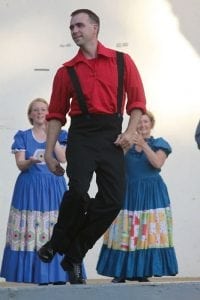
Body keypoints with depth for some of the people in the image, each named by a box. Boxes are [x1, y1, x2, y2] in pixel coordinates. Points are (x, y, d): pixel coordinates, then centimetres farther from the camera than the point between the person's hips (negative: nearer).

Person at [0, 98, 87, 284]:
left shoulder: (59, 135, 10)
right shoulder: (23, 137, 9)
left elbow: (63, 159, -5)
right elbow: (20, 164, -2)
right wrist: (31, 161, -24)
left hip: (54, 187, 0)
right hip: (30, 187, 0)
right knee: (30, 231, -8)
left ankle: (57, 276, -7)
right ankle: (41, 277, -6)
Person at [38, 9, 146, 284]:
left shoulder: (122, 62, 10)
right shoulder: (67, 71, 11)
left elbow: (137, 99, 8)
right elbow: (56, 114, 12)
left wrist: (130, 132, -7)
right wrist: (49, 152, 5)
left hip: (112, 136, 1)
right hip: (81, 134, -1)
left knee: (112, 200, -7)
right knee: (78, 191, -23)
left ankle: (74, 256, 6)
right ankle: (57, 243, 1)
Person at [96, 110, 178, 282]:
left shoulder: (159, 144, 6)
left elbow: (158, 163, -12)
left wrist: (144, 144, -19)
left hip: (151, 192, -2)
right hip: (129, 192, 2)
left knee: (148, 231, -8)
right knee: (125, 232, -4)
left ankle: (143, 271, -5)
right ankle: (121, 272, -4)